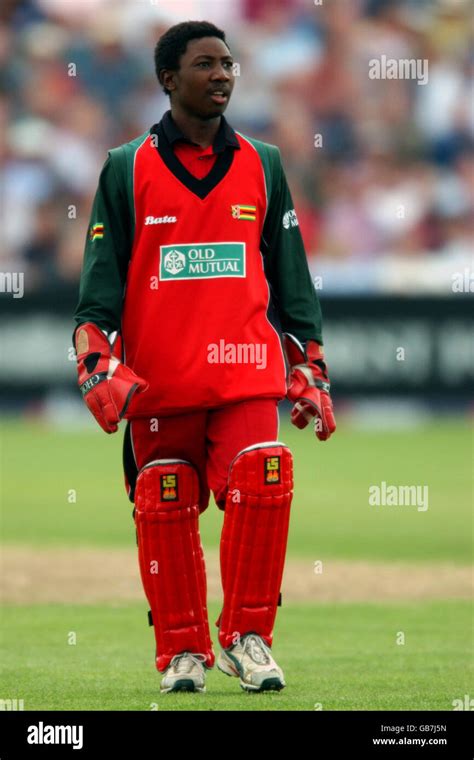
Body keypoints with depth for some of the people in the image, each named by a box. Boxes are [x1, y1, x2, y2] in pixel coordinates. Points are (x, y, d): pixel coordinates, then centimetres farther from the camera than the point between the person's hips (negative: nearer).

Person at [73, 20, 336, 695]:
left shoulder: (261, 167, 12)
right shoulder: (128, 170, 5)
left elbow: (291, 279, 17)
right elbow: (100, 277, 5)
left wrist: (309, 370, 13)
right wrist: (99, 363, -7)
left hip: (246, 373, 1)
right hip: (157, 380, -1)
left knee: (263, 489, -16)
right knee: (165, 513, 1)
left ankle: (247, 635, -3)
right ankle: (182, 651, 15)